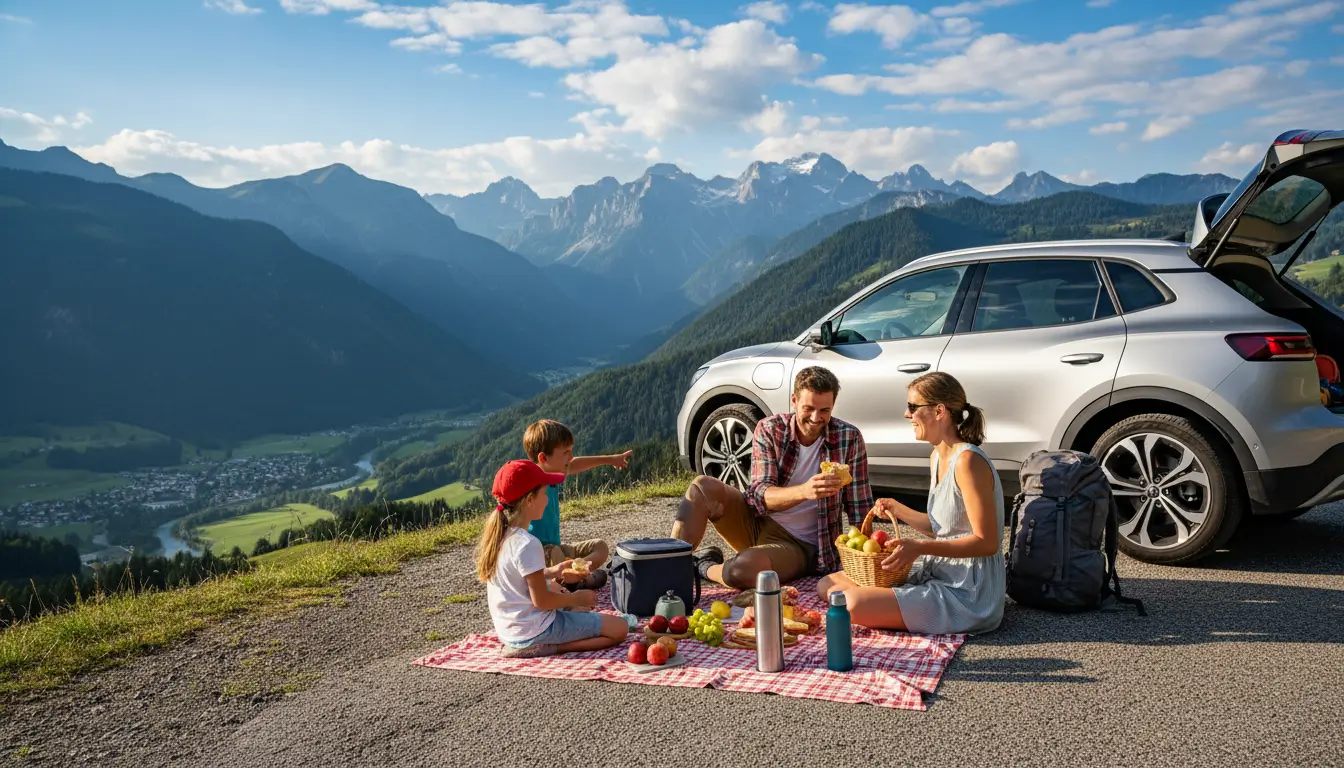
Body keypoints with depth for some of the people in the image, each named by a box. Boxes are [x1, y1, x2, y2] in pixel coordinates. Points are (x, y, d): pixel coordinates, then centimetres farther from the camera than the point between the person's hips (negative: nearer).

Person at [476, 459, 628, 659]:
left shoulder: (496, 534, 2)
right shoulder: (528, 544, -25)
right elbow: (542, 600, -22)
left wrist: (549, 572, 14)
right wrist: (576, 598, -7)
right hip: (533, 630, -10)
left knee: (580, 608, 32)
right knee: (619, 628, -9)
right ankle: (543, 647, -13)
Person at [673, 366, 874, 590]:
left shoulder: (849, 438, -10)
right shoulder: (769, 429, -8)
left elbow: (860, 510, -5)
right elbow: (760, 495, -18)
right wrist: (804, 491, -38)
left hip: (800, 545, -2)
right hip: (756, 522, 3)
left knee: (741, 570, -34)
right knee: (702, 487, -24)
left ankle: (706, 567, 0)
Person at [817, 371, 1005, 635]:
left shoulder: (968, 461, -20)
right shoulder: (937, 458, 9)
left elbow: (986, 542, -21)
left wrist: (920, 547, -28)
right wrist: (899, 510, 2)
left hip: (968, 594, -9)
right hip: (937, 573, 9)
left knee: (855, 603, -25)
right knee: (827, 584, 4)